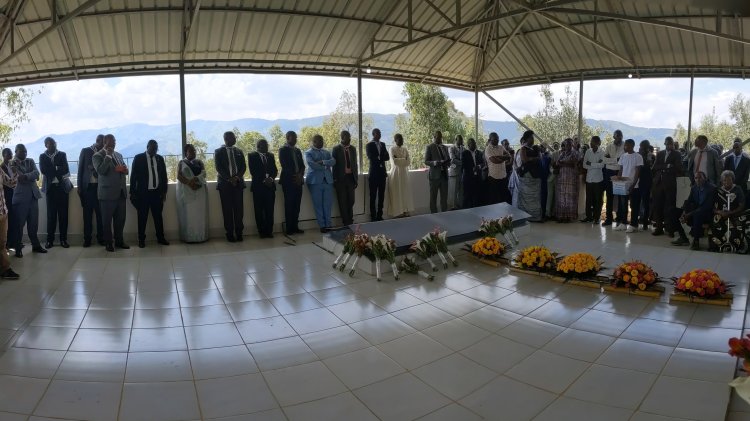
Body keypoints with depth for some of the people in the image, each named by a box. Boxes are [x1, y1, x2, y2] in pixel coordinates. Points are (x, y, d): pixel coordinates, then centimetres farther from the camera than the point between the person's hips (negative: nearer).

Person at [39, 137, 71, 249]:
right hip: (50, 187, 0)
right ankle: (50, 240, 4)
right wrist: (57, 170, -7)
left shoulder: (62, 154, 8)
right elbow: (44, 170, -7)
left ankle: (63, 239, 6)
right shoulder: (42, 156, 8)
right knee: (51, 214, -1)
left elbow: (65, 169, -4)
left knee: (63, 214, 1)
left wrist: (52, 171, -8)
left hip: (62, 186, 0)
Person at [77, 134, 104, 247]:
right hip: (87, 186, 0)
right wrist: (79, 187, 1)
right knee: (87, 213, 4)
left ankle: (101, 237, 9)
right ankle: (87, 239, 10)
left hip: (100, 187, 0)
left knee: (100, 213, 1)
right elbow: (80, 169, 6)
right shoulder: (85, 151, 6)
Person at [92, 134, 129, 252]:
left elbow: (125, 170, 17)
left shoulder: (118, 155, 17)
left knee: (120, 219, 11)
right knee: (107, 220, 4)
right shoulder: (97, 156, -3)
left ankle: (119, 241, 22)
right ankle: (108, 243, 12)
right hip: (107, 193, -6)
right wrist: (107, 156, -18)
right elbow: (100, 171, -18)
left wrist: (122, 169, -6)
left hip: (121, 192, 6)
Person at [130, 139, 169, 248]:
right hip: (143, 192, -3)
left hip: (157, 192, 3)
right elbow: (133, 176, -1)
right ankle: (141, 239, 12)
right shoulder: (138, 158, -1)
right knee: (142, 217, 3)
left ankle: (160, 238, 16)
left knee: (158, 216, 8)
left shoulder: (160, 158, 9)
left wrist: (164, 191, 8)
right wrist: (132, 192, -4)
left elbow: (164, 176, 12)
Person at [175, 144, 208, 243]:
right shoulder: (181, 163, 10)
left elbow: (204, 173, -1)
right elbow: (179, 176, -3)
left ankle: (200, 236, 1)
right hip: (185, 190, -1)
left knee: (199, 214, -1)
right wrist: (189, 183, -18)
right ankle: (188, 237, -2)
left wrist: (195, 179, -19)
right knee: (187, 214, -4)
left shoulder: (199, 162, 15)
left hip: (199, 190, 1)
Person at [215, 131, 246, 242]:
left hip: (238, 183, 3)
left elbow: (243, 167, 8)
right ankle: (229, 233, 3)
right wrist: (229, 179, -14)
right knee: (227, 210, -1)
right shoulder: (218, 152, 5)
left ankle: (239, 232, 6)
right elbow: (219, 168, -4)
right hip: (225, 183, -2)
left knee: (239, 209, 0)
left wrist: (237, 177, -10)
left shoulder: (239, 151, 15)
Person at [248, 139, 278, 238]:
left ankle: (269, 231, 4)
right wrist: (263, 180, -14)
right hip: (258, 186, -3)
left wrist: (271, 178, -9)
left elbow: (275, 170, 11)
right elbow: (253, 171, -5)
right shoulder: (252, 155, 3)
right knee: (259, 210, -1)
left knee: (270, 210, -1)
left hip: (270, 185, 3)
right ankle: (262, 231, 5)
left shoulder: (271, 155, 17)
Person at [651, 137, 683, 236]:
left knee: (669, 206, -3)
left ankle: (670, 228, 2)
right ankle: (659, 227, 7)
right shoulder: (660, 154, 16)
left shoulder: (676, 154, 5)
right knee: (657, 206, 1)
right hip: (658, 183, 3)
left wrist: (662, 168, -8)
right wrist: (666, 166, -10)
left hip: (670, 184, -3)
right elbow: (654, 167, 4)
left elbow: (678, 169, -6)